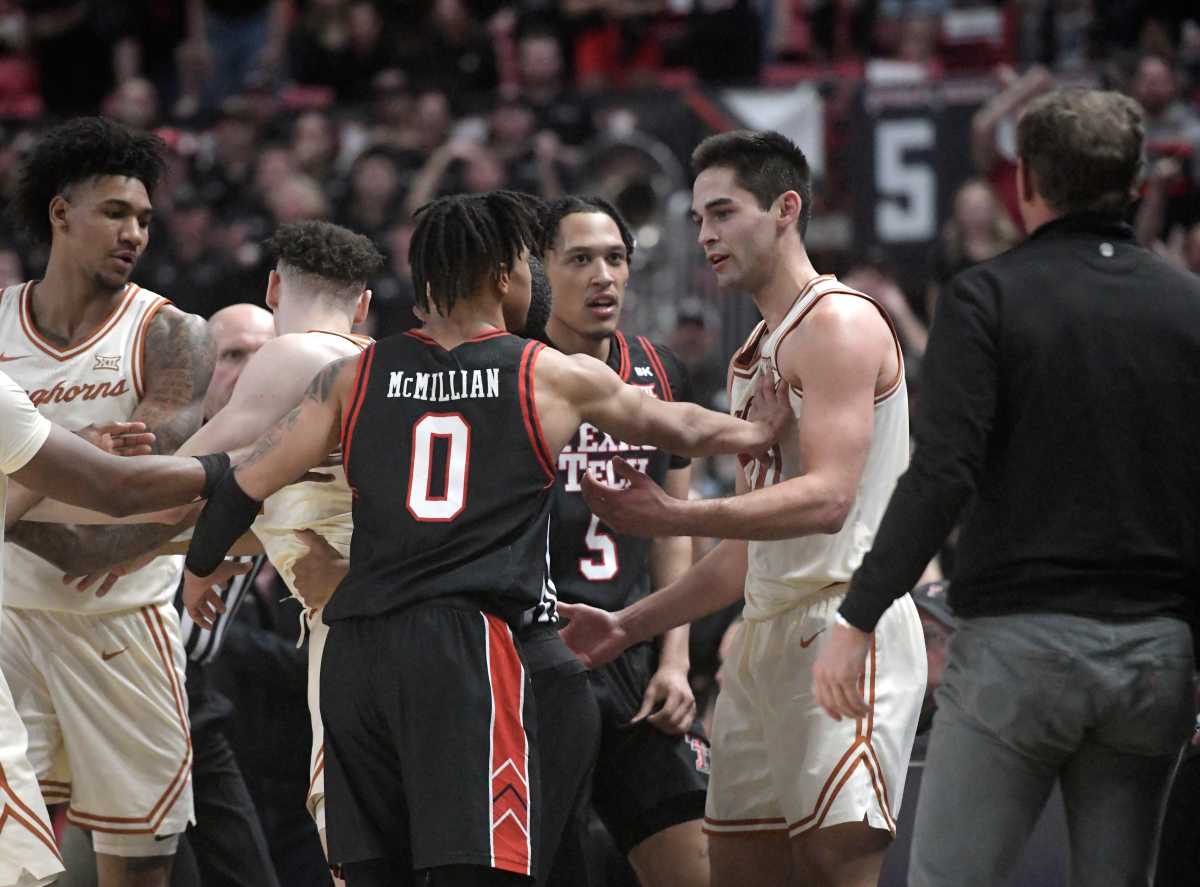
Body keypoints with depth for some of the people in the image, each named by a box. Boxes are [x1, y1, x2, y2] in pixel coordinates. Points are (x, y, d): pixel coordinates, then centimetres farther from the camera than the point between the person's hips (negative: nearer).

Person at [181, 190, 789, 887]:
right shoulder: (556, 377, 7)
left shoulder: (354, 376, 13)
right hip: (466, 646, -4)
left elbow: (246, 490, 11)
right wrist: (761, 433, 43)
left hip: (356, 649, 4)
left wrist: (194, 574, 27)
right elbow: (679, 429, 23)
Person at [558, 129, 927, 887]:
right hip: (768, 634, 10)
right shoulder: (755, 355, 23)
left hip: (843, 625, -10)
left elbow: (828, 498, -22)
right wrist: (629, 627, 22)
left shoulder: (839, 323, -8)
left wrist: (676, 518, -31)